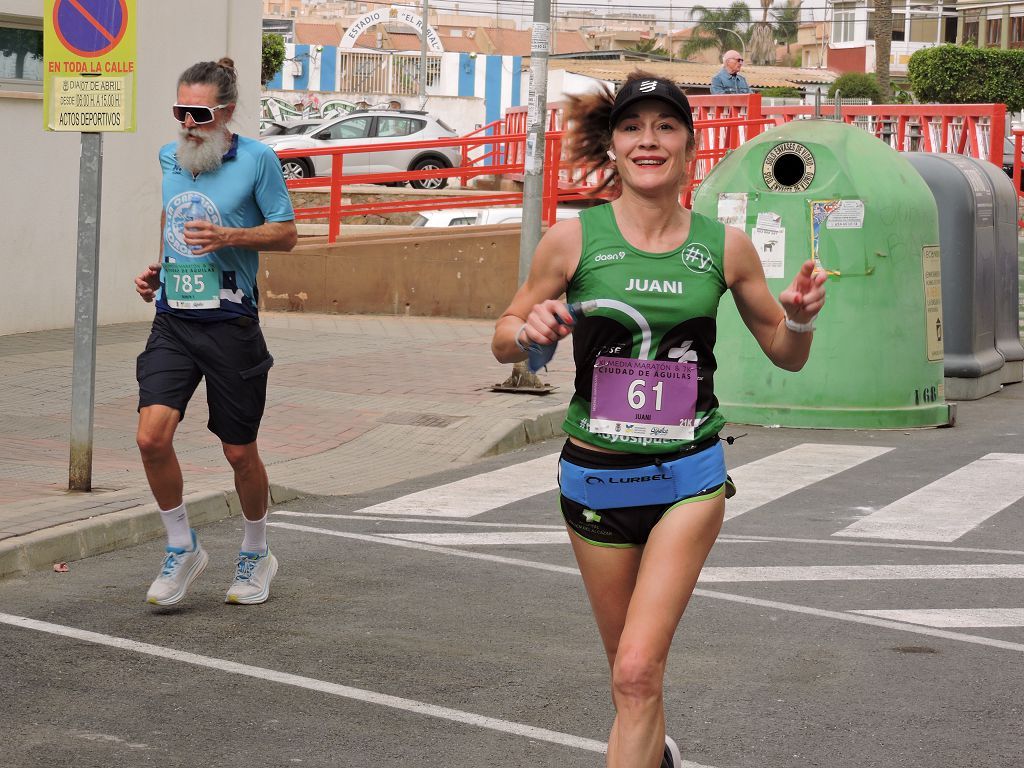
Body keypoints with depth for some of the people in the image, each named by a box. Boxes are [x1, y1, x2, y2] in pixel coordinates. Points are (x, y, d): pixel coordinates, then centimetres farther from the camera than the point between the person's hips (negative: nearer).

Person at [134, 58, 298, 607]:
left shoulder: (256, 159, -6)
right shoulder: (169, 158, 9)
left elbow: (286, 233, -3)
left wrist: (228, 236, -18)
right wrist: (156, 270, 12)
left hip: (230, 324, -3)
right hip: (173, 320, 4)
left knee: (239, 453, 7)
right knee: (152, 437, -15)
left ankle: (256, 556, 32)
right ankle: (182, 550, 7)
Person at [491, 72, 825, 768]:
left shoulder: (725, 246, -2)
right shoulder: (572, 240, -6)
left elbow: (786, 355, 10)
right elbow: (504, 344, 5)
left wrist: (801, 318, -12)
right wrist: (529, 330, -17)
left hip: (689, 476, -1)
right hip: (594, 475, 1)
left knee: (638, 670, -16)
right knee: (629, 672, 17)